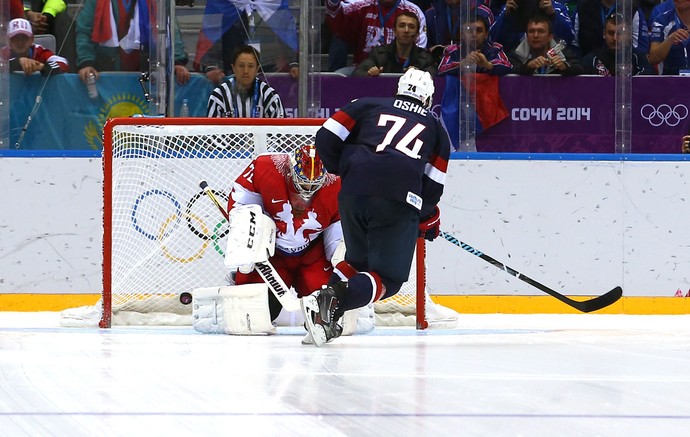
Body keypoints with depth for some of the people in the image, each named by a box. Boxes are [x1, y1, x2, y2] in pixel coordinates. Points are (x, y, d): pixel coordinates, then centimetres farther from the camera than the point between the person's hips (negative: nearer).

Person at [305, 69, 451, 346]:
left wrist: (340, 170, 31)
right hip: (399, 201, -3)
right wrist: (428, 218, 35)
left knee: (358, 259, 27)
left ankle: (326, 294, 3)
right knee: (389, 278, 2)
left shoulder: (369, 105, 24)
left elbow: (326, 138, 14)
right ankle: (336, 300, -24)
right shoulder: (435, 127, 26)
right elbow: (433, 186, 19)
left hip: (354, 193, 3)